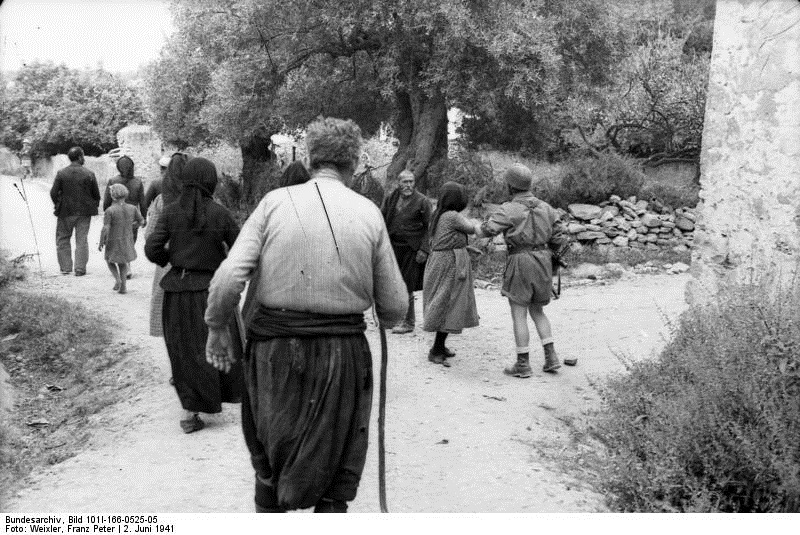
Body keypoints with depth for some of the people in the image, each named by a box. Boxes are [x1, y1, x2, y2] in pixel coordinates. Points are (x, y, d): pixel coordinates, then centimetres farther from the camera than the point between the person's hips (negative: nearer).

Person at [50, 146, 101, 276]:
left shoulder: (61, 173, -6)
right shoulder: (89, 174, -6)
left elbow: (53, 193, -5)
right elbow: (97, 194, -2)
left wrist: (58, 206, 12)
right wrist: (93, 207, 14)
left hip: (66, 212, 0)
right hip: (84, 212, 0)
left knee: (63, 239, 14)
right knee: (82, 240, 6)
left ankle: (66, 267, 13)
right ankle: (80, 268, 4)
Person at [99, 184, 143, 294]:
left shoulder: (110, 210, -18)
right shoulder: (132, 208, -7)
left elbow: (106, 228, -20)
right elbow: (141, 221, 5)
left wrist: (101, 242, -9)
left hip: (113, 241, -3)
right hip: (127, 241, 3)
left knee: (110, 260, 21)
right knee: (123, 262, 20)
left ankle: (117, 278, -1)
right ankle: (123, 287, 13)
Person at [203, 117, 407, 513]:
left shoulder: (275, 201, -2)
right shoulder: (369, 213, -2)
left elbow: (228, 278, -10)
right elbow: (394, 306, 0)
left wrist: (216, 326, 7)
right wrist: (385, 320, 22)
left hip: (274, 349, 1)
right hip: (343, 355, 0)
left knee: (270, 465, 24)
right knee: (334, 481, 15)